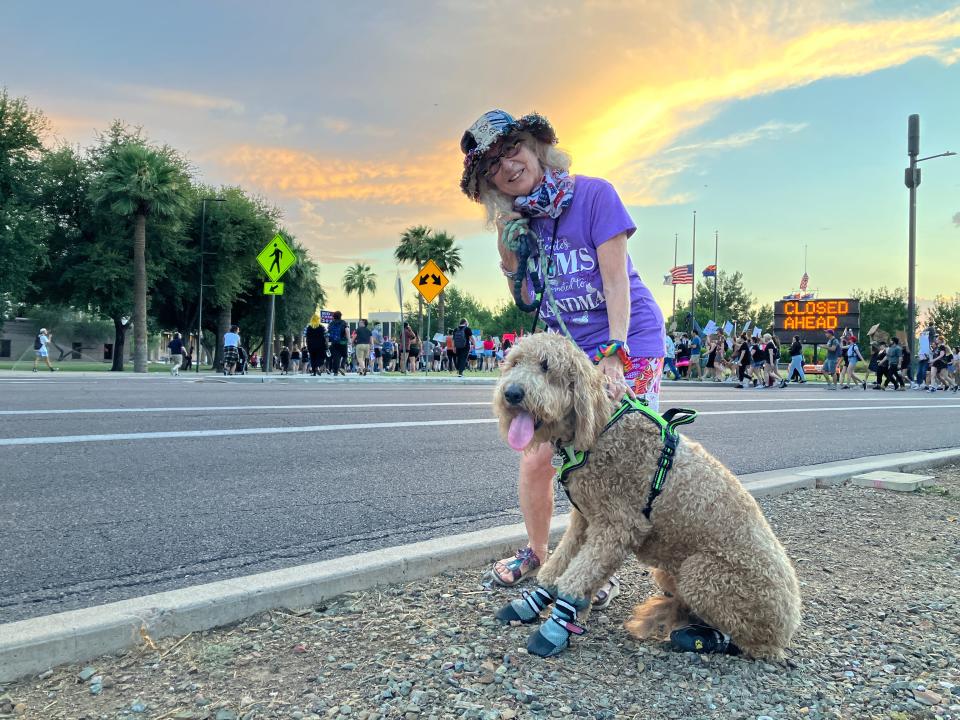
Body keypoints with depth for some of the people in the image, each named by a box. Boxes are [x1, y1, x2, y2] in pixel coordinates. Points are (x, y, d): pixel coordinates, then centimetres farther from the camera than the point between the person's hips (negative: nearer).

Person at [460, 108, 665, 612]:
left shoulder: (592, 194, -12)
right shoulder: (517, 219, 5)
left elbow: (616, 280, -16)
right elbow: (524, 295, 9)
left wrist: (614, 357, -23)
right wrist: (507, 237, -3)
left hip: (627, 346, -5)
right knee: (535, 460, -1)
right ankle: (535, 551, 25)